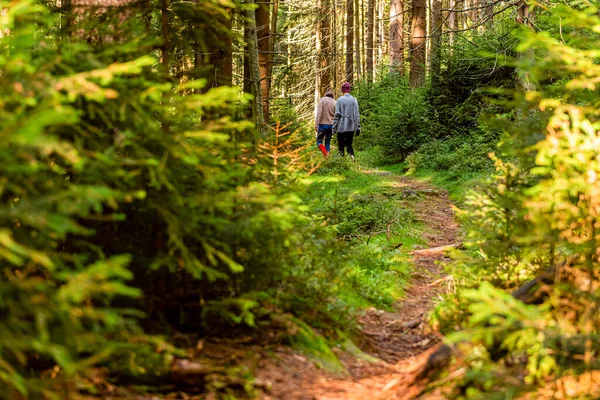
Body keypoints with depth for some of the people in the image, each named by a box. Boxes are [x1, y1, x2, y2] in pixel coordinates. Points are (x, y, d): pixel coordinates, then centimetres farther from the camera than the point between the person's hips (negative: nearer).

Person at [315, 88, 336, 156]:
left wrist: (316, 125, -12)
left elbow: (319, 113, -12)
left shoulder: (322, 100, -4)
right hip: (331, 125, 3)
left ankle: (325, 154, -19)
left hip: (323, 124, -3)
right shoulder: (334, 102, 4)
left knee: (319, 141, 4)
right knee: (328, 142, 12)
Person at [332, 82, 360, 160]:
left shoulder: (340, 100, -7)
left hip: (342, 126, -3)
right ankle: (352, 155, -16)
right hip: (351, 127, 3)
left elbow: (337, 114, -8)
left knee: (341, 144, 7)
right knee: (349, 144, 11)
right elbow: (357, 115, 3)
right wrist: (358, 127, 8)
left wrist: (334, 127, -2)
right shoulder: (354, 100, 2)